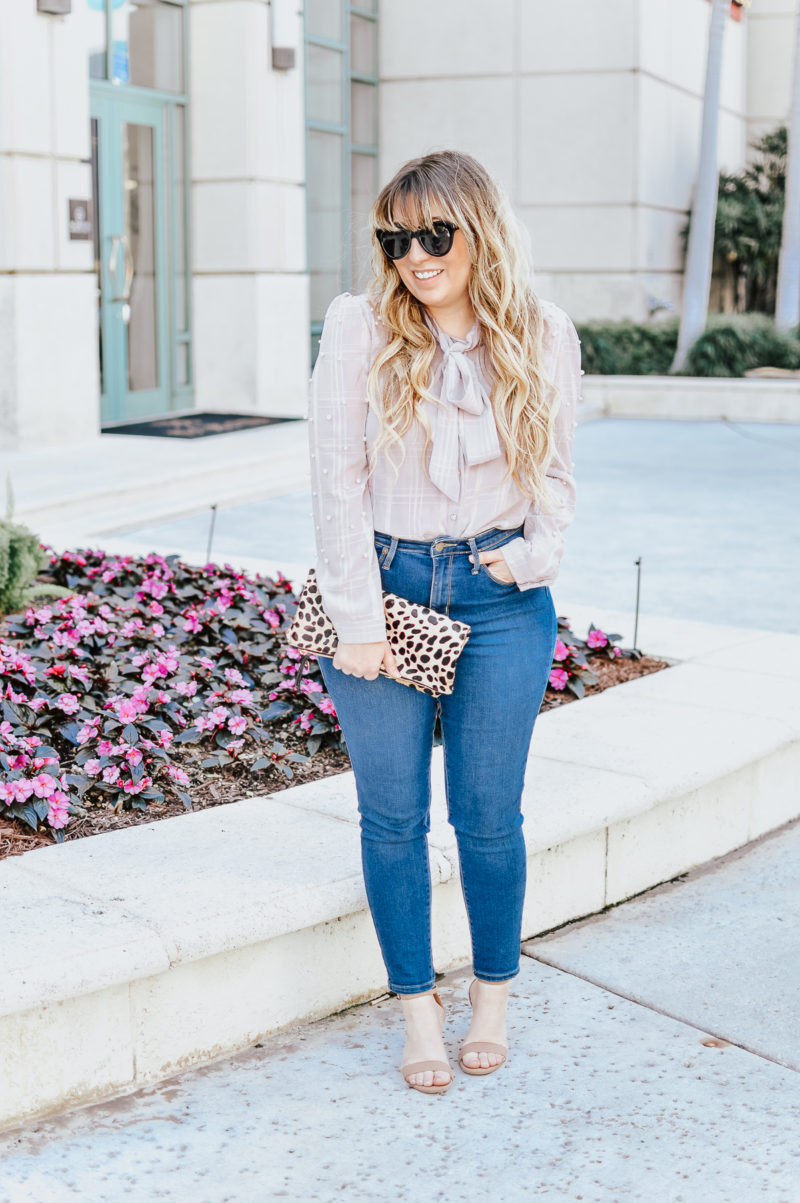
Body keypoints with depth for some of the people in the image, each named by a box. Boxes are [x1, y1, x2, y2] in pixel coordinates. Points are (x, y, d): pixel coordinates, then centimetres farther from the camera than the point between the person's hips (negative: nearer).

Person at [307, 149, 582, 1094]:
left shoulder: (544, 339, 1)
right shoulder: (359, 329, -5)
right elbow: (337, 477, -5)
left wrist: (538, 550, -5)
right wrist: (356, 618, -8)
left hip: (501, 599, 1)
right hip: (382, 587, 0)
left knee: (489, 815, 6)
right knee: (393, 817, 5)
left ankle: (493, 997, 27)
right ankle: (417, 1008, 21)